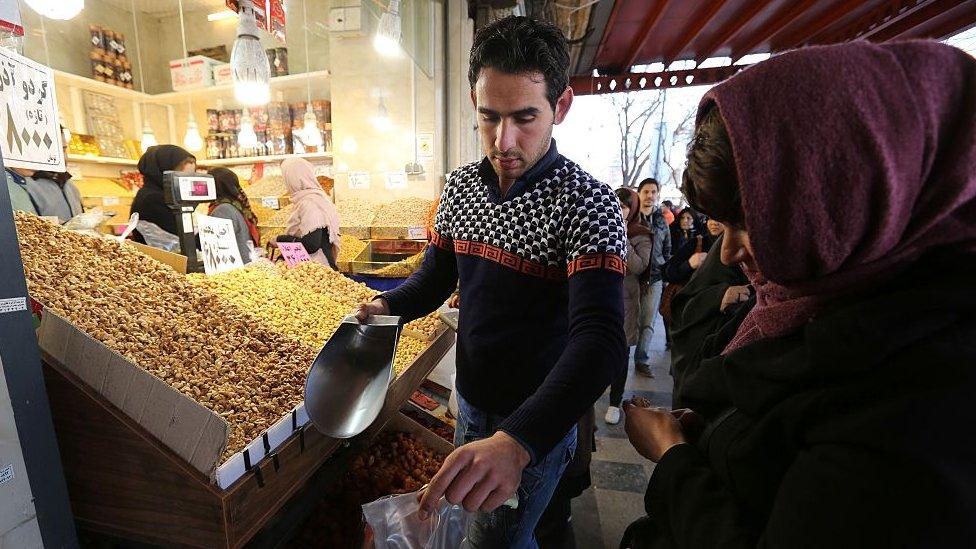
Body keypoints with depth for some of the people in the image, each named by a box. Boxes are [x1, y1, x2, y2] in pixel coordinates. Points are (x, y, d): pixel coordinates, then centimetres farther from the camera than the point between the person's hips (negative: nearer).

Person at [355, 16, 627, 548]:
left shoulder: (587, 203, -23)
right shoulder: (459, 186, -4)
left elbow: (599, 338, -33)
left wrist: (516, 441, -46)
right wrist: (388, 306, -14)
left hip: (537, 423, -6)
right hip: (469, 402, 6)